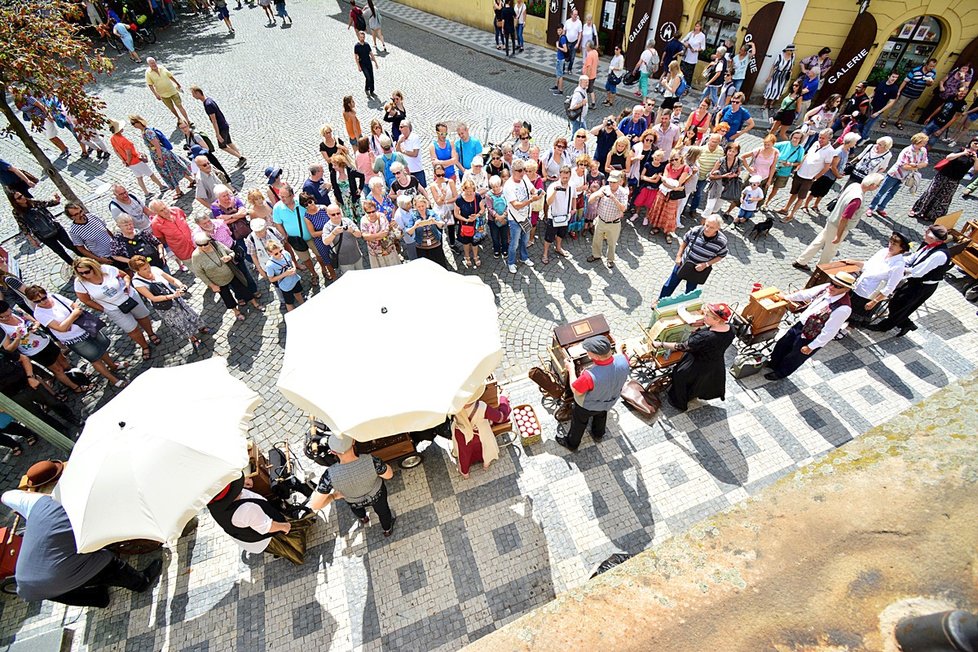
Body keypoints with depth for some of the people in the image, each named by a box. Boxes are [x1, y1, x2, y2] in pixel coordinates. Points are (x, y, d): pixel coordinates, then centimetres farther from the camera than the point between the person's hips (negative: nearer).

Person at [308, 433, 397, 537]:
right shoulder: (371, 461, -42)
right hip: (377, 493, 0)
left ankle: (363, 518, 69)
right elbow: (389, 475, -23)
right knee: (382, 510, 34)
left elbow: (314, 505, -33)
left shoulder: (331, 475, -41)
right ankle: (388, 529, 64)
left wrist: (334, 496, -14)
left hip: (356, 502, 1)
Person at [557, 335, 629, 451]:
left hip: (588, 406, -5)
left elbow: (575, 390, -26)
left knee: (579, 422, 26)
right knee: (601, 415, 37)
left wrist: (571, 370, -15)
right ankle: (598, 435, 65)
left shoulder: (590, 376, -47)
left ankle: (571, 444, 53)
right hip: (610, 400, 5)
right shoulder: (623, 359, -33)